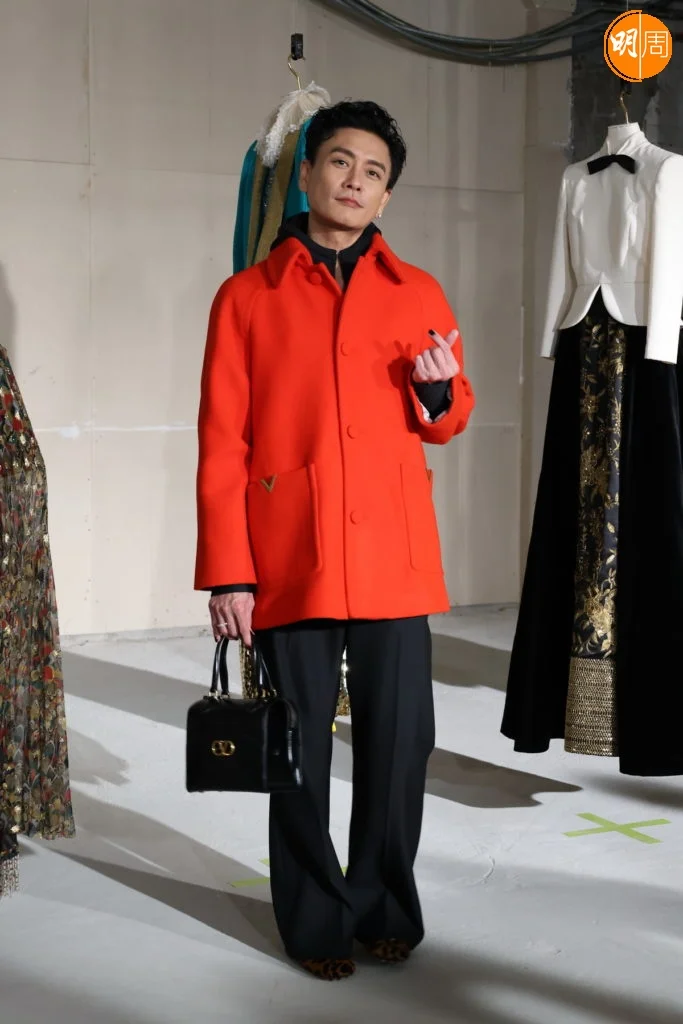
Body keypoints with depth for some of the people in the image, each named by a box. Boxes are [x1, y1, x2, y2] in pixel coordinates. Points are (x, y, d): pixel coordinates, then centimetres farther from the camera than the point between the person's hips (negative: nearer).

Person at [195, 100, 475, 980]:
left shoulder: (419, 295, 11)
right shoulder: (246, 298, 5)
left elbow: (449, 421, 20)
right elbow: (221, 447, 1)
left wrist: (438, 392, -4)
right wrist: (226, 574, -5)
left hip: (395, 559, 2)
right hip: (289, 560, -1)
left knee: (399, 741, 3)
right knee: (299, 748, 5)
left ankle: (384, 908, 24)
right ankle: (315, 919, 23)